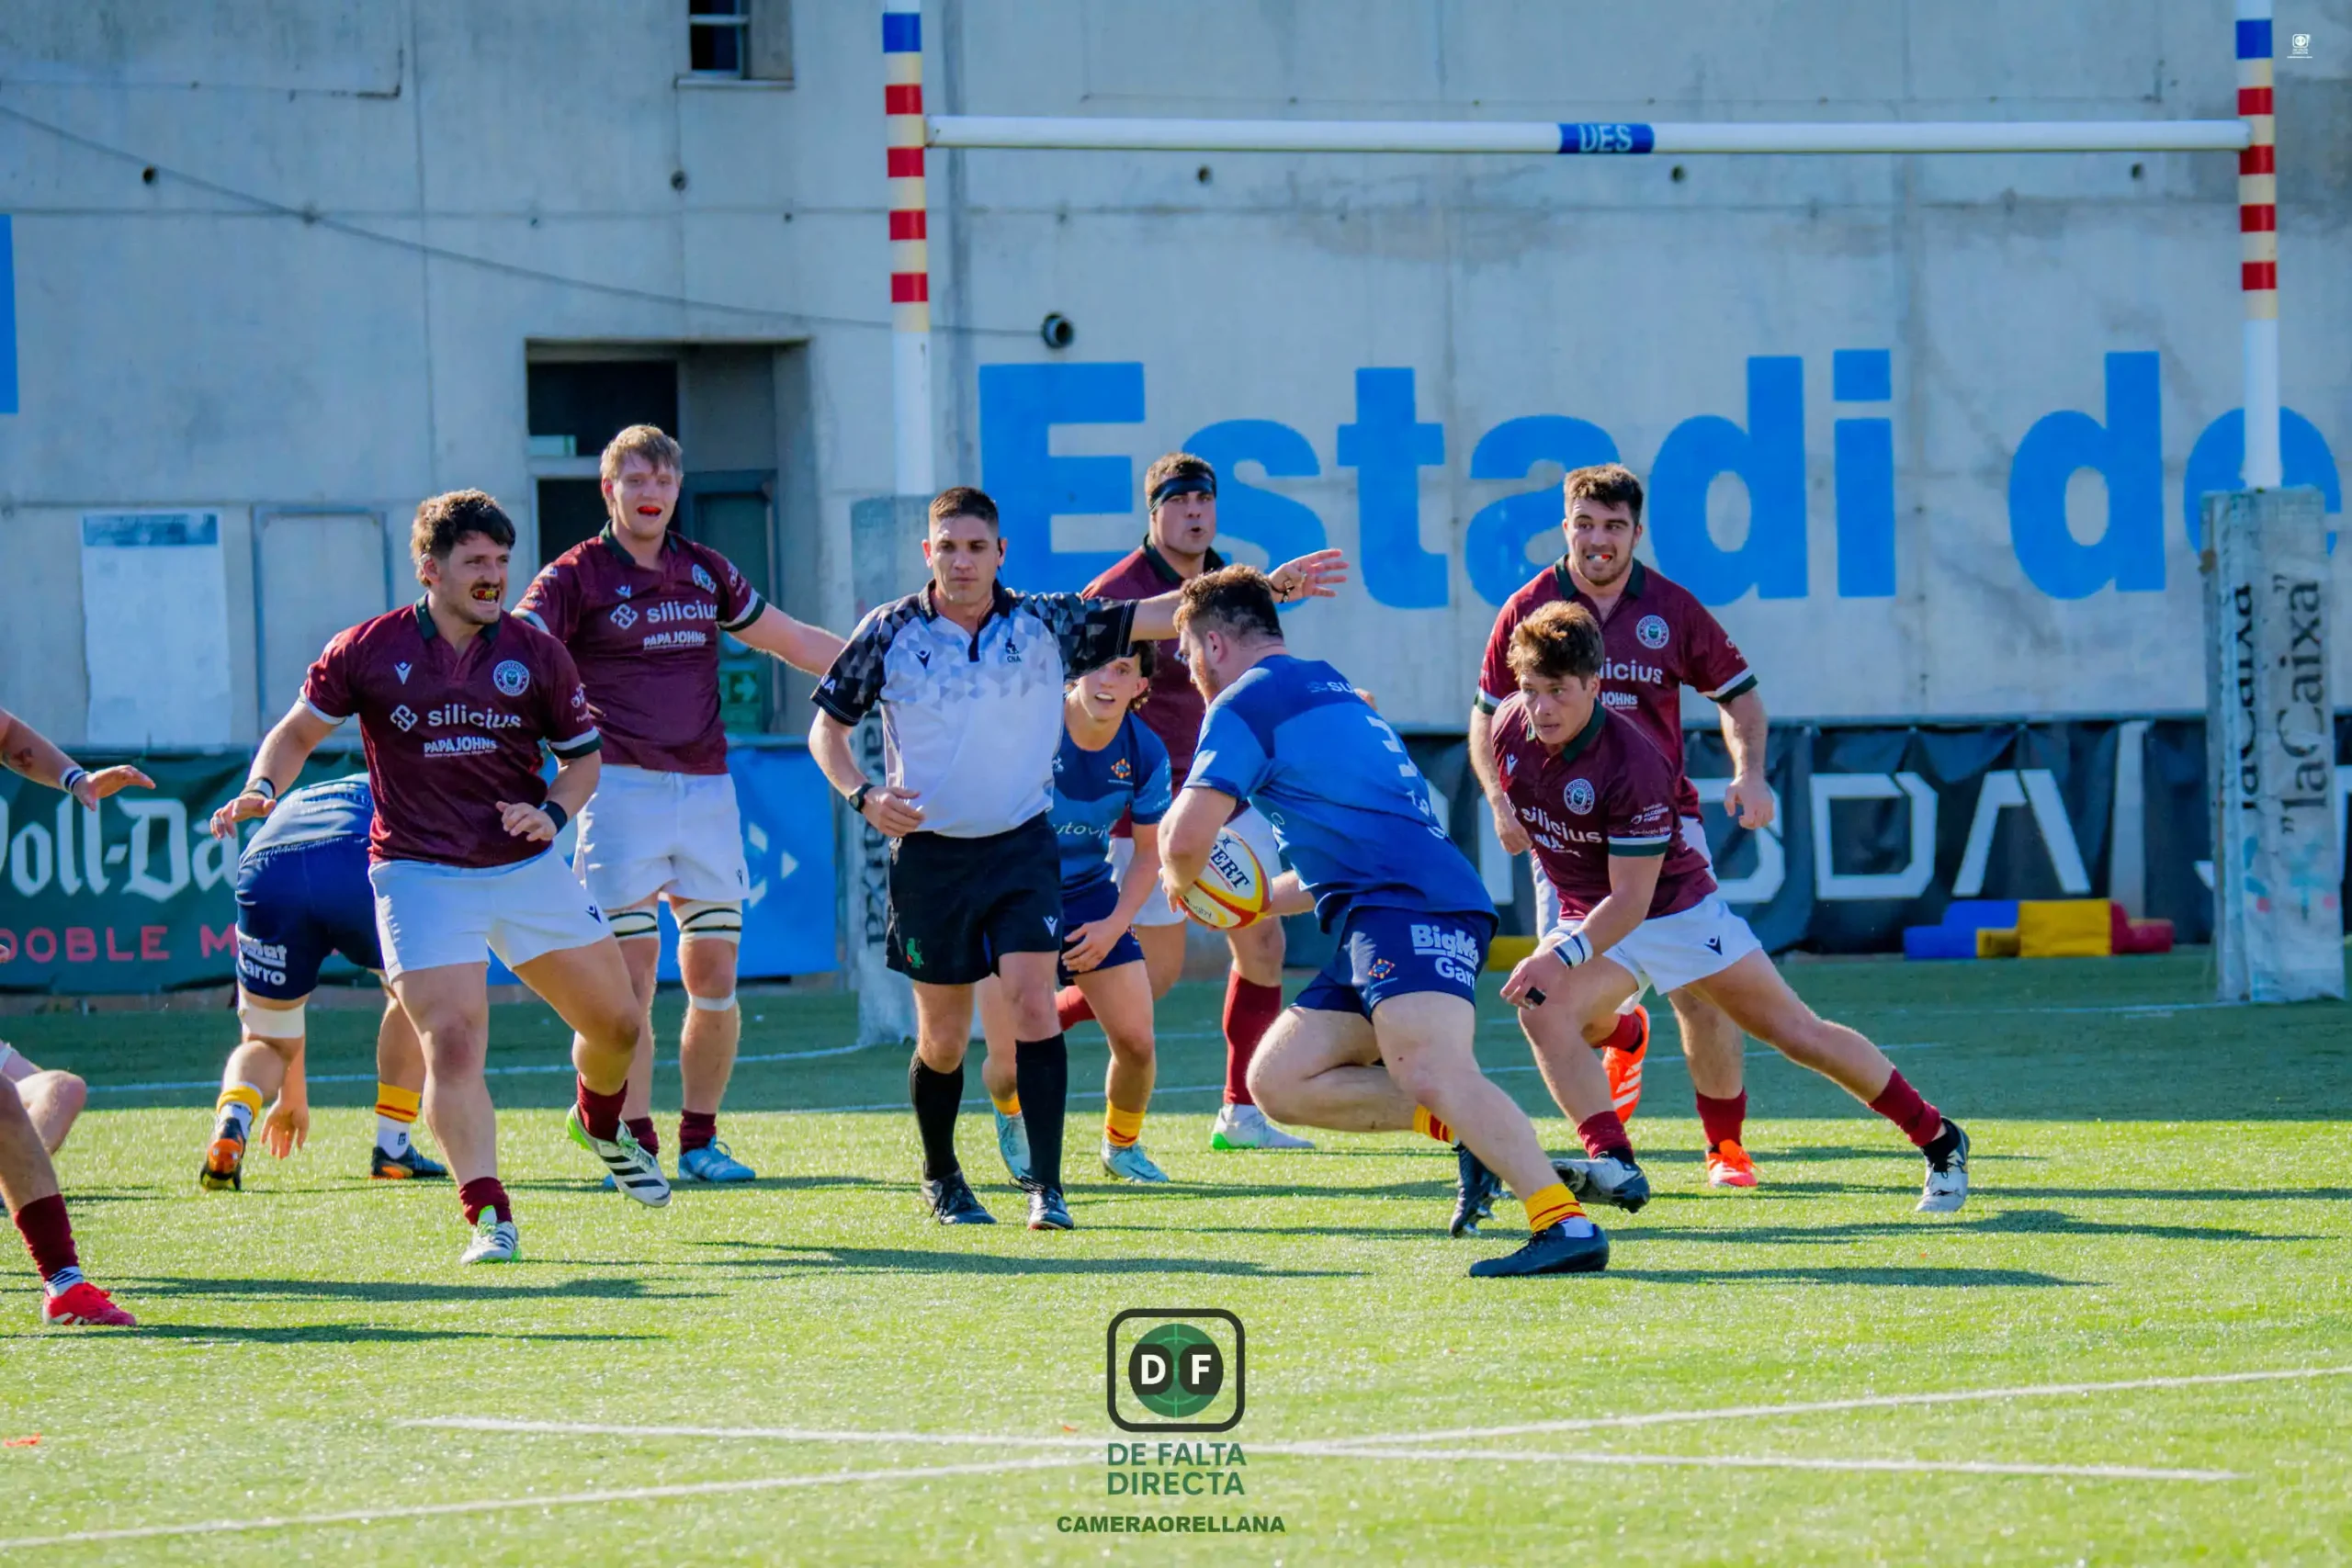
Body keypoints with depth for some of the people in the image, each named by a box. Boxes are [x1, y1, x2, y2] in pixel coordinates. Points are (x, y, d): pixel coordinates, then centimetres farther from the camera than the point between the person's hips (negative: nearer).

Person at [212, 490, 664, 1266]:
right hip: (421, 874, -3)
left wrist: (551, 813, -9)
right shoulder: (369, 651, -6)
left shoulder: (536, 655, -1)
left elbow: (583, 755, 10)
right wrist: (262, 791, -13)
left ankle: (601, 1125, 43)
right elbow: (301, 729, 5)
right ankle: (489, 1216, -15)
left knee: (615, 1022, 10)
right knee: (452, 1042, -17)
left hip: (527, 868, 3)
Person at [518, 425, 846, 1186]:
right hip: (620, 785, -4)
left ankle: (701, 1139, 13)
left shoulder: (706, 572, 14)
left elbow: (793, 642, 26)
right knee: (631, 974, -9)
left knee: (714, 975, 1)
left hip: (706, 788, 4)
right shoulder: (574, 578, -1)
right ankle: (634, 1145, -3)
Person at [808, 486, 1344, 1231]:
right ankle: (940, 1180, 30)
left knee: (1033, 1002, -17)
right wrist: (864, 796, -14)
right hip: (930, 854, 0)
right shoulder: (889, 633, -2)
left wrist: (1271, 585, -9)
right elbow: (827, 728, 5)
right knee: (942, 1039, 6)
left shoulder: (1047, 624, 0)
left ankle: (1046, 1187, -15)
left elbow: (1154, 616, -1)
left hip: (1021, 844, 0)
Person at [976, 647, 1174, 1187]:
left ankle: (1122, 1146, 25)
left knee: (1135, 1042, -8)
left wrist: (1115, 924, -10)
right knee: (1010, 1063, -11)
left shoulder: (1145, 753, -11)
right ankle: (1012, 1120, 29)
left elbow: (1149, 851, 3)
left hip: (1089, 897, 3)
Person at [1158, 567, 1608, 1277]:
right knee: (1278, 1079, 7)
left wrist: (1182, 881, 14)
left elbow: (1186, 839, -9)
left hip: (1410, 910, -10)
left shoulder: (1246, 704, 1)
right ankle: (1471, 1126, -3)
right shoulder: (1333, 692, 30)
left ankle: (1566, 1225, -43)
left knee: (1432, 1071, -29)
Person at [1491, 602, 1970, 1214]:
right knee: (1539, 1005, -25)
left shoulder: (1632, 762, -32)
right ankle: (1612, 1161, -24)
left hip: (1675, 907, -5)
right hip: (1586, 918, 5)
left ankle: (1939, 1140, 15)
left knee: (1796, 1032, 1)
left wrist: (1564, 954, -43)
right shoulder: (1510, 727, -12)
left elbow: (1631, 898, -31)